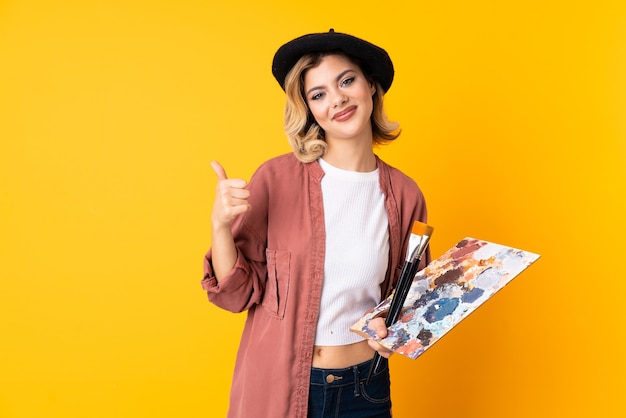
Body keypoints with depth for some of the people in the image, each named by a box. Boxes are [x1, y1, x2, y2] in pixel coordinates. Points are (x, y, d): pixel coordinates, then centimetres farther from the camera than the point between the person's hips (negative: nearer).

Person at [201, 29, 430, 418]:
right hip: (276, 385, -1)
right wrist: (220, 223, -23)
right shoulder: (277, 178, -11)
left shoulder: (405, 195, -4)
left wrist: (394, 332, -8)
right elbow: (237, 293, -9)